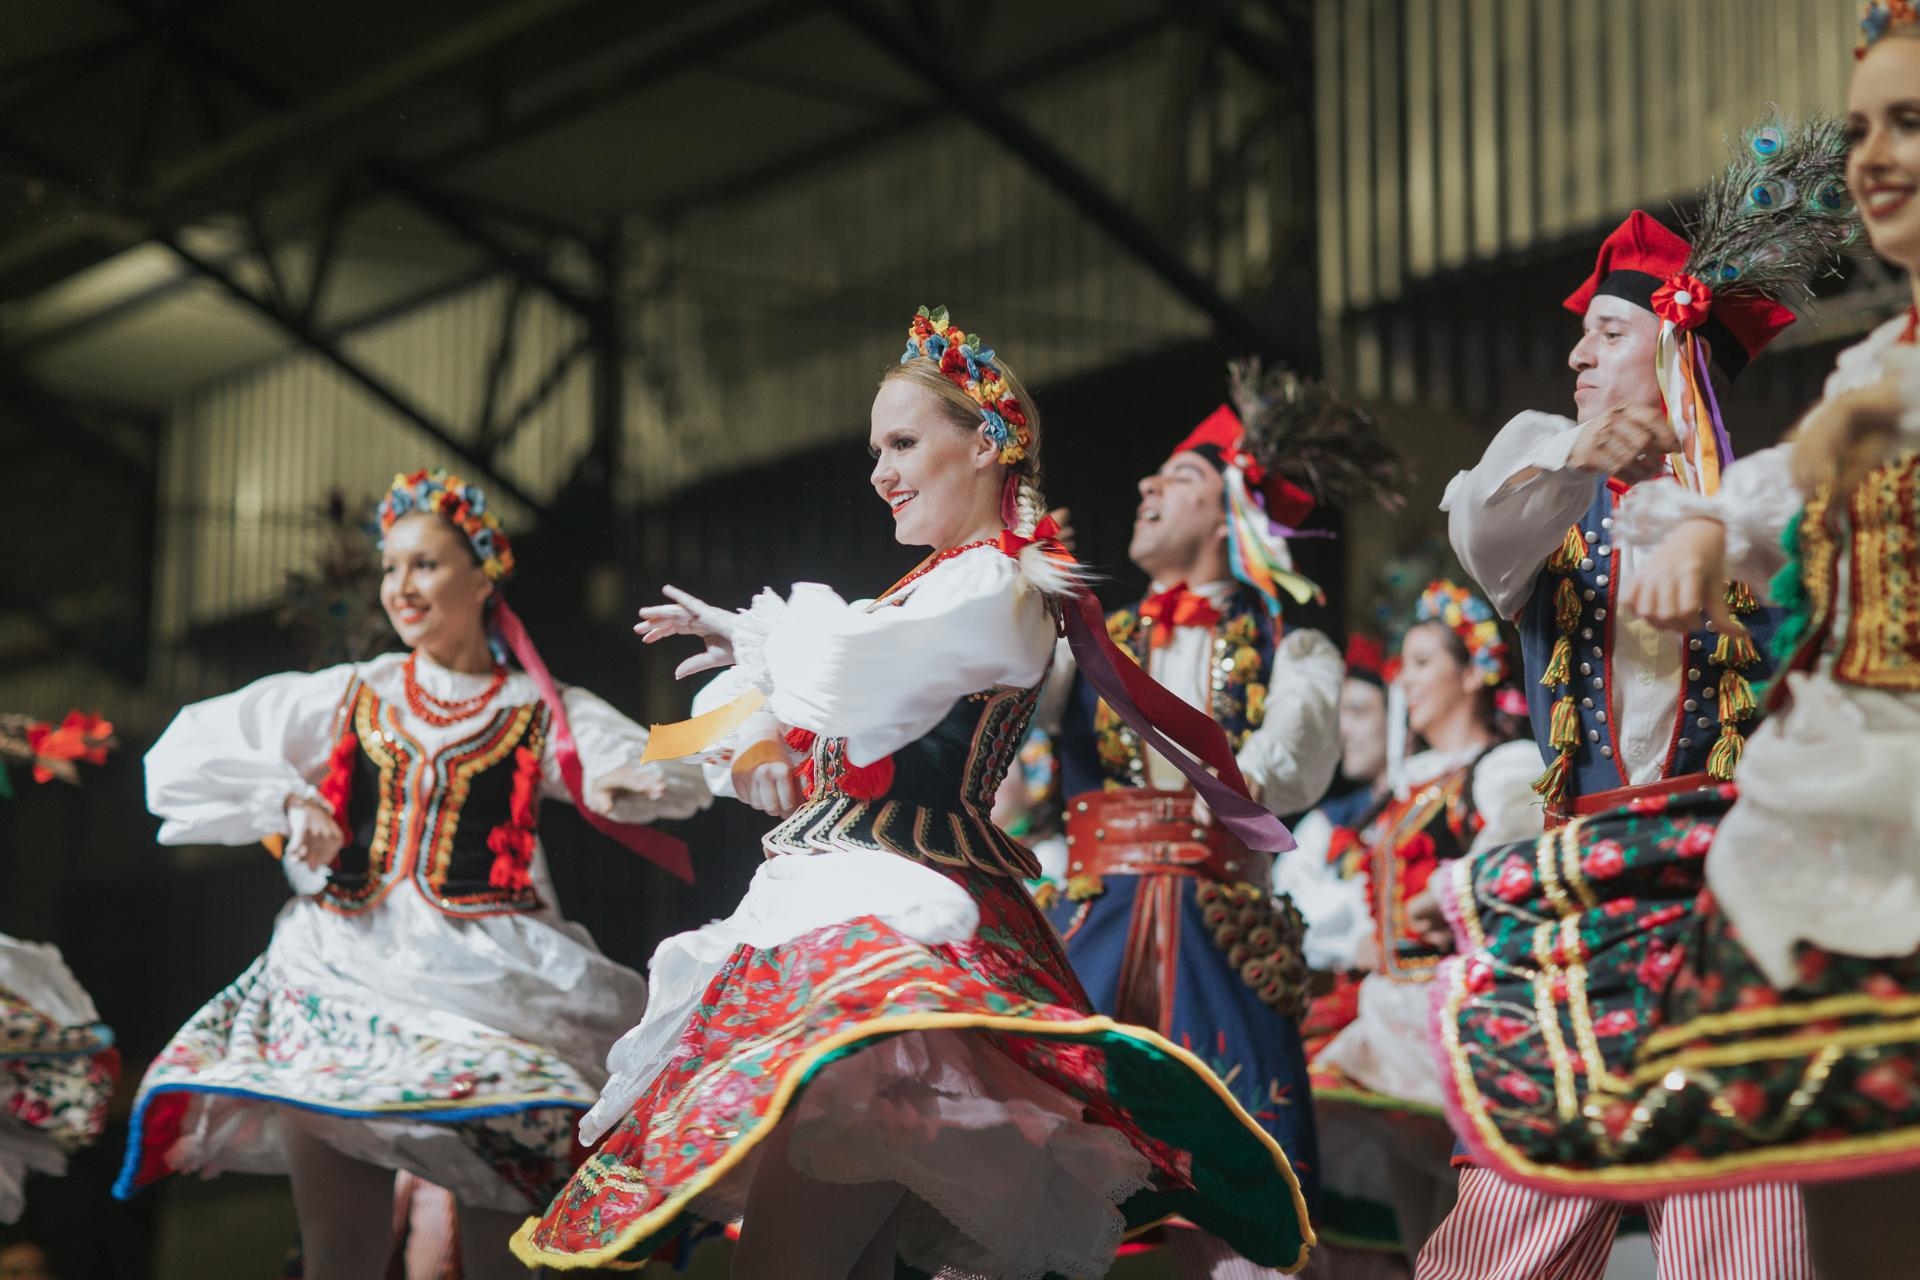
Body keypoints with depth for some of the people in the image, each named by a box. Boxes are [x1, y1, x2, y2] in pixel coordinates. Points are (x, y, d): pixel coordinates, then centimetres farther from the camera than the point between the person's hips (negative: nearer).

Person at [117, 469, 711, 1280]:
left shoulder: (544, 714, 9)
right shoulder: (345, 699, 16)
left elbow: (676, 776, -6)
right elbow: (184, 756, 14)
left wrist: (628, 782, -29)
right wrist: (287, 798, -1)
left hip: (487, 983, -2)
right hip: (347, 975, 2)